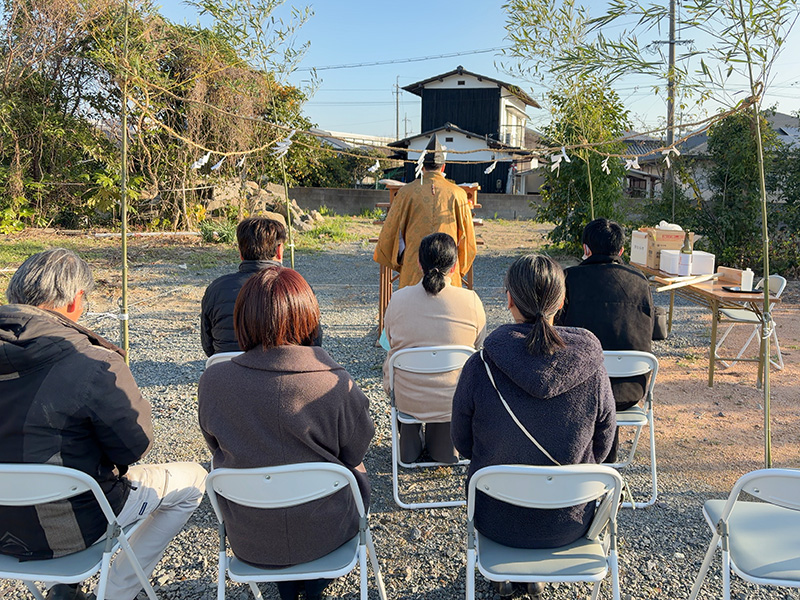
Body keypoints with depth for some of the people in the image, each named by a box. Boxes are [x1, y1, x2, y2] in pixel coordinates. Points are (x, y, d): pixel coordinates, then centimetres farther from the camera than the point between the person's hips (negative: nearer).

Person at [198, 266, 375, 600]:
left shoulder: (213, 383, -20)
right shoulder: (338, 387, -26)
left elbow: (216, 448, -1)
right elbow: (354, 455, -7)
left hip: (247, 543, 2)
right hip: (323, 536, -2)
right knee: (359, 477, 30)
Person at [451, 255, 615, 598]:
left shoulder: (480, 368, -23)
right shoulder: (592, 371, -19)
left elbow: (463, 445, -6)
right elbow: (601, 450, -3)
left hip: (497, 520, -1)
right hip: (570, 524, 1)